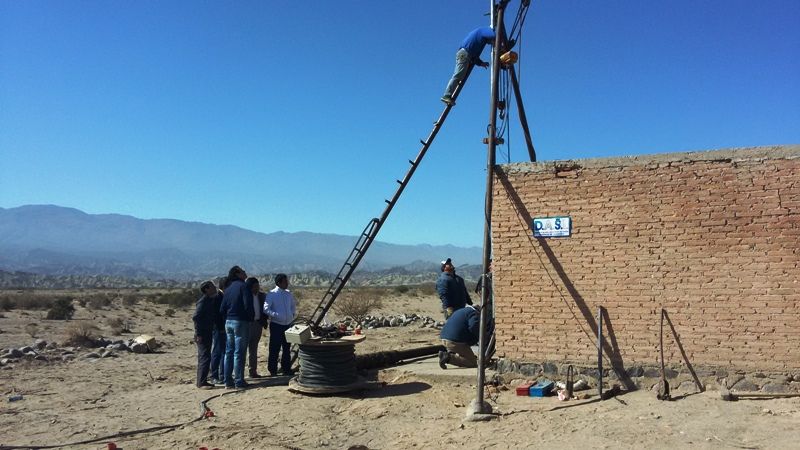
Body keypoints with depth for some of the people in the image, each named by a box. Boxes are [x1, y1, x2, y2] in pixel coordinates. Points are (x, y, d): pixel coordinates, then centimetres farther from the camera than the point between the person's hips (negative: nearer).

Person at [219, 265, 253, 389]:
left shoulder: (228, 288, 12)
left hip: (228, 322, 7)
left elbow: (222, 308, 9)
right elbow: (247, 305, -17)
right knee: (239, 353, -3)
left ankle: (228, 381, 14)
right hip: (241, 322, -7)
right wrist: (251, 318, -1)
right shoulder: (242, 286, -10)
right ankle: (239, 382, 1)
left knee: (229, 352, 11)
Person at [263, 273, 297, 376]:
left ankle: (286, 369, 22)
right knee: (274, 349, -2)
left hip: (288, 324, 6)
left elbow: (294, 305, 25)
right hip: (276, 325, -6)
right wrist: (276, 315, -21)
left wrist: (294, 314, 9)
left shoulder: (288, 294, 8)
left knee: (287, 348, 12)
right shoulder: (272, 294, -10)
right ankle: (273, 370, 8)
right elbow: (266, 309, -15)